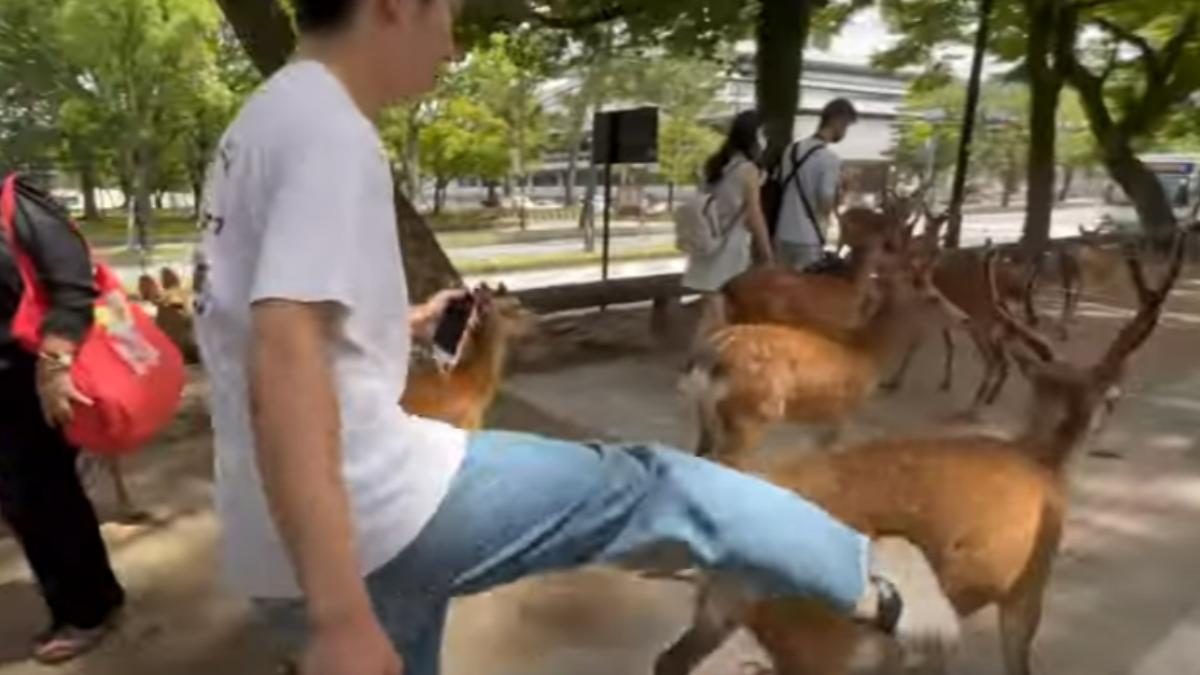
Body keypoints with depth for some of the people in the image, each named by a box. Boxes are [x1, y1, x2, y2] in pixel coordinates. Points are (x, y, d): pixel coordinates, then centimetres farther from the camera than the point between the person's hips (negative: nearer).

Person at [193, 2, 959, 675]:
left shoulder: (264, 122, 17)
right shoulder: (330, 131, -16)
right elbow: (284, 368, -27)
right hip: (373, 516, -10)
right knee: (655, 488, 4)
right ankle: (869, 577, 23)